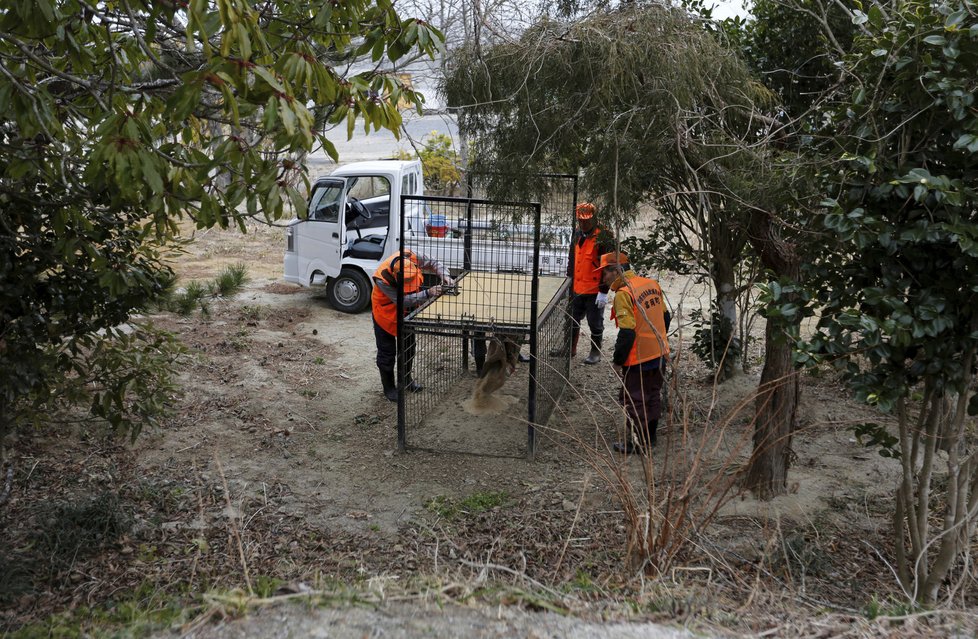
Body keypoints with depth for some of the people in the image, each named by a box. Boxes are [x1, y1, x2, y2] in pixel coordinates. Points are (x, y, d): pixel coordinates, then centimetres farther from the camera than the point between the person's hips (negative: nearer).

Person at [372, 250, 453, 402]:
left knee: (409, 345, 18)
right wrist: (428, 293, -48)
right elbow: (402, 300, -40)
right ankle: (389, 387, 21)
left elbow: (433, 263, -14)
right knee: (387, 351, 3)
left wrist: (445, 275, -34)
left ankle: (406, 379, 39)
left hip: (407, 310, 5)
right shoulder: (382, 278, -41)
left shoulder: (412, 257, -30)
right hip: (386, 312, -5)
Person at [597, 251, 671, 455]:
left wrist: (617, 361, -14)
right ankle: (649, 439, 31)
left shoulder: (624, 294, -20)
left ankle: (637, 443, 15)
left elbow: (627, 333, -24)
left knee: (633, 401, 6)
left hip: (638, 359, -8)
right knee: (653, 398, 19)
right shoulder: (652, 284, 5)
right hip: (659, 354, 8)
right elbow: (666, 317, 13)